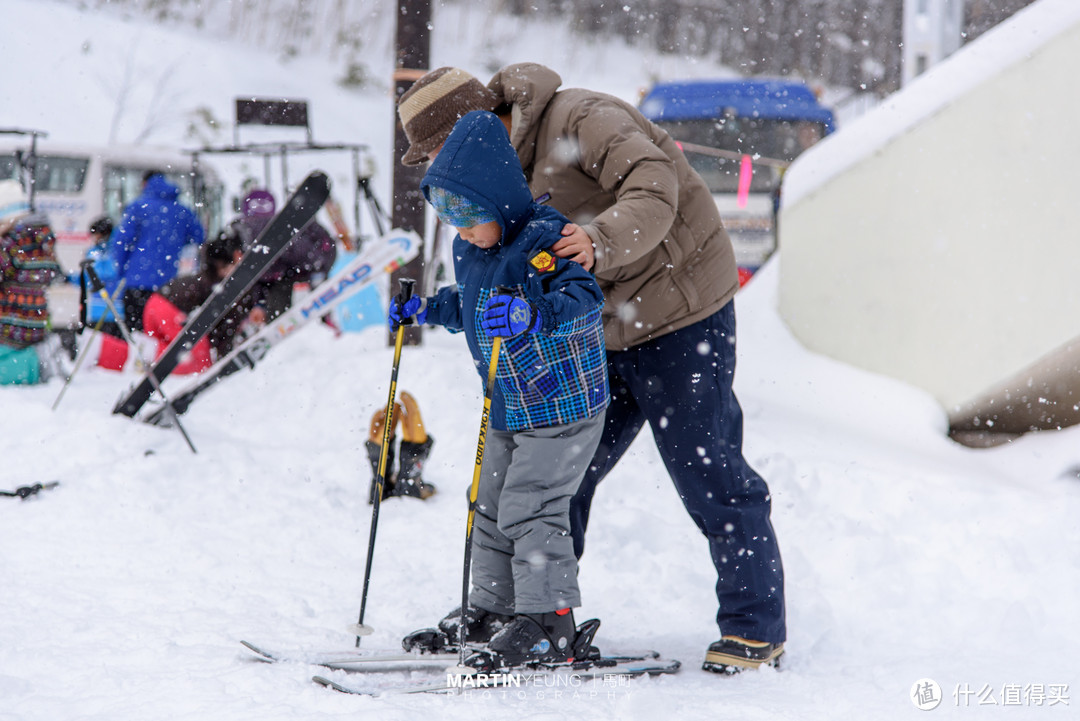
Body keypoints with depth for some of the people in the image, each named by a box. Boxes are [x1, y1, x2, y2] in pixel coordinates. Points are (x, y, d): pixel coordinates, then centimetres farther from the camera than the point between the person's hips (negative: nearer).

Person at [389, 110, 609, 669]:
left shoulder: (544, 240, -21)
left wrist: (529, 313, -48)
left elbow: (585, 301, -34)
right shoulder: (470, 248, 6)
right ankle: (492, 609, 26)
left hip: (563, 404, -9)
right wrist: (427, 309, 12)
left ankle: (550, 623, -4)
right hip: (508, 410, 9)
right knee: (491, 506, 15)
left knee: (529, 509, -11)